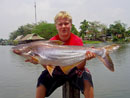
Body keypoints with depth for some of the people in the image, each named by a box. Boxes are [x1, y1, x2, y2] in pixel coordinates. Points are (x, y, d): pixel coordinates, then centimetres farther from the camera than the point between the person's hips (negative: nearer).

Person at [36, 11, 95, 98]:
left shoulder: (77, 41, -14)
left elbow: (80, 67, -18)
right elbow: (49, 66, -12)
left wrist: (84, 58, -39)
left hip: (74, 72, -1)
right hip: (58, 72, 2)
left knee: (86, 76, -29)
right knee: (43, 78, -21)